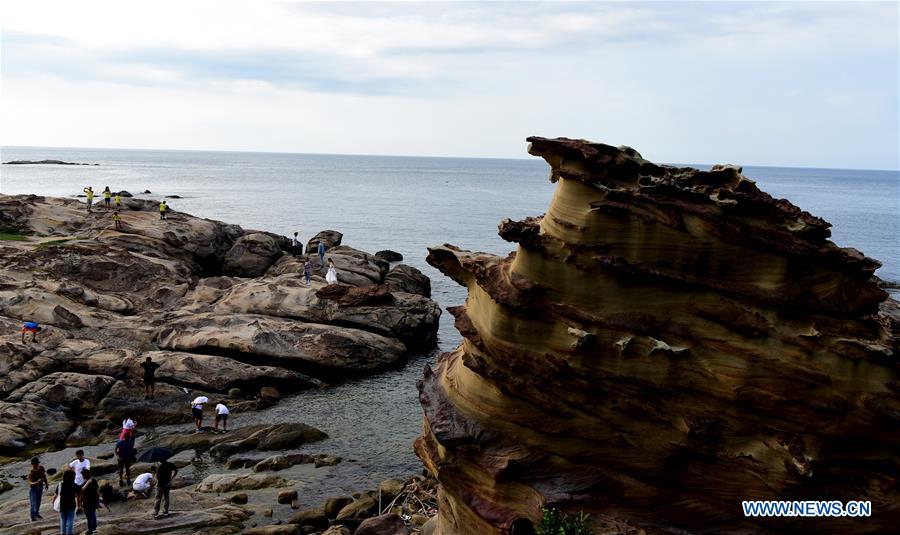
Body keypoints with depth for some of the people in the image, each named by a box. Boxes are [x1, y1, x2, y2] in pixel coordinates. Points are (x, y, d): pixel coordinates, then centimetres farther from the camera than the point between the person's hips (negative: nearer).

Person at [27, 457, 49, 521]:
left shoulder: (41, 468, -11)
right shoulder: (31, 473, -26)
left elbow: (44, 476, 7)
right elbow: (30, 482, -35)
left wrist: (46, 484, 14)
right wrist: (36, 482, -54)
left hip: (40, 487, 5)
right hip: (33, 488, -5)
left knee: (38, 501, 18)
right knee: (33, 503, -9)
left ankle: (37, 513, 34)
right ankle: (32, 516, -2)